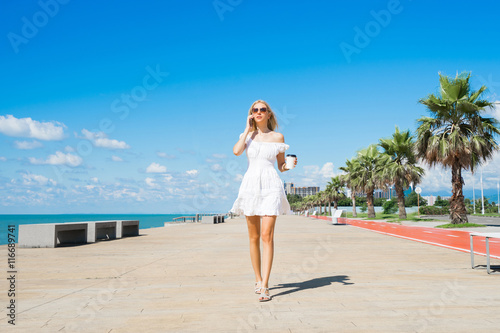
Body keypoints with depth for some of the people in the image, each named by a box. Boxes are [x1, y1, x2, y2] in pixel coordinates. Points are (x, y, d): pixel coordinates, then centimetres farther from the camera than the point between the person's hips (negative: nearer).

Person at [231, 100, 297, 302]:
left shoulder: (277, 137, 10)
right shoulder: (247, 135, 12)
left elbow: (281, 167, 13)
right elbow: (236, 151, -10)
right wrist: (248, 129, 0)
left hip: (271, 186, -2)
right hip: (251, 184, 2)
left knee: (267, 235, -12)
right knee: (254, 237, 7)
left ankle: (264, 287, -11)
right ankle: (258, 279, 23)